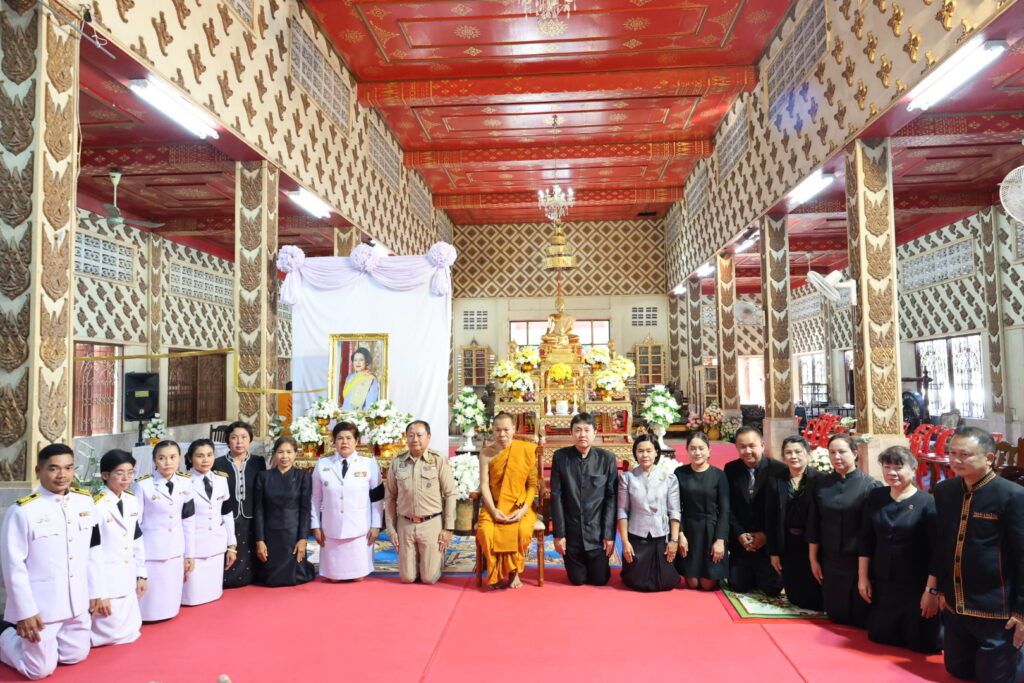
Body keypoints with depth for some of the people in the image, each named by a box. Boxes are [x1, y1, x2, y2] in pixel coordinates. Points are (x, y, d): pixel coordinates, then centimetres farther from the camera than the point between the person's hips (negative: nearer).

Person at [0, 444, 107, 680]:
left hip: (76, 602, 5)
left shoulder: (85, 501, -1)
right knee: (39, 670, 4)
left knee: (76, 656, 18)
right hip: (40, 605, -5)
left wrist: (98, 592, 7)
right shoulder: (22, 510, -17)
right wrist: (25, 612, -13)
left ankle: (27, 640, 39)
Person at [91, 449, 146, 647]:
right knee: (112, 634, 1)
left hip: (127, 580, 7)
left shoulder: (132, 501, 5)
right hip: (105, 581, -7)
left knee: (130, 633, 14)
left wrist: (141, 574, 14)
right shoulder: (97, 506, -17)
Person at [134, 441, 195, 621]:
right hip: (150, 552, -4)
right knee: (149, 608, 6)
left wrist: (190, 554, 8)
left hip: (175, 552, 4)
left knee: (170, 607, 12)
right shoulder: (143, 485, -14)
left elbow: (188, 520, 6)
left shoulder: (185, 483, -1)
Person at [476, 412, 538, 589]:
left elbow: (533, 484, -2)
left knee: (523, 531, -31)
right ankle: (496, 573, -5)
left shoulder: (527, 451, -2)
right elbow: (484, 485, -3)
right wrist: (493, 510, -17)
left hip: (520, 507, -1)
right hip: (495, 507, 1)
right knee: (485, 531, -29)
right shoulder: (486, 453, 1)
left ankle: (514, 571, -5)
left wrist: (524, 509, -15)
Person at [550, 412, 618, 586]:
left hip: (597, 531, 0)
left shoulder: (607, 458, -7)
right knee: (577, 579, 9)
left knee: (600, 579, 7)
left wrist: (609, 534, -8)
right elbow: (556, 496, -5)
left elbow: (611, 498, -5)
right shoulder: (560, 457, -6)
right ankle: (581, 564, 42)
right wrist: (559, 533, -6)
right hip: (571, 531, 0)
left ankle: (596, 563, 40)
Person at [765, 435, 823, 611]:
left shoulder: (820, 480, -9)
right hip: (788, 546, 3)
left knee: (815, 600, 2)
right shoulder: (775, 481, 0)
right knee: (796, 597, 9)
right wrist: (773, 552, 1)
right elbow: (770, 518, 3)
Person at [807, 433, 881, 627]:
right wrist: (813, 558, 6)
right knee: (835, 614, 9)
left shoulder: (869, 485, -8)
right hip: (830, 559, 3)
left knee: (860, 615, 5)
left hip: (859, 559, -3)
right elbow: (813, 524, 6)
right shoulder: (822, 484, 2)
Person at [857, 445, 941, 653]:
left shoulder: (927, 503, -11)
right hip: (881, 585, 4)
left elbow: (936, 550, -11)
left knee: (920, 644, 8)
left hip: (917, 587, -4)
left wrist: (932, 590, -13)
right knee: (880, 639, 14)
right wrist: (863, 577, 6)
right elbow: (867, 540, 7)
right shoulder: (875, 498, 1)